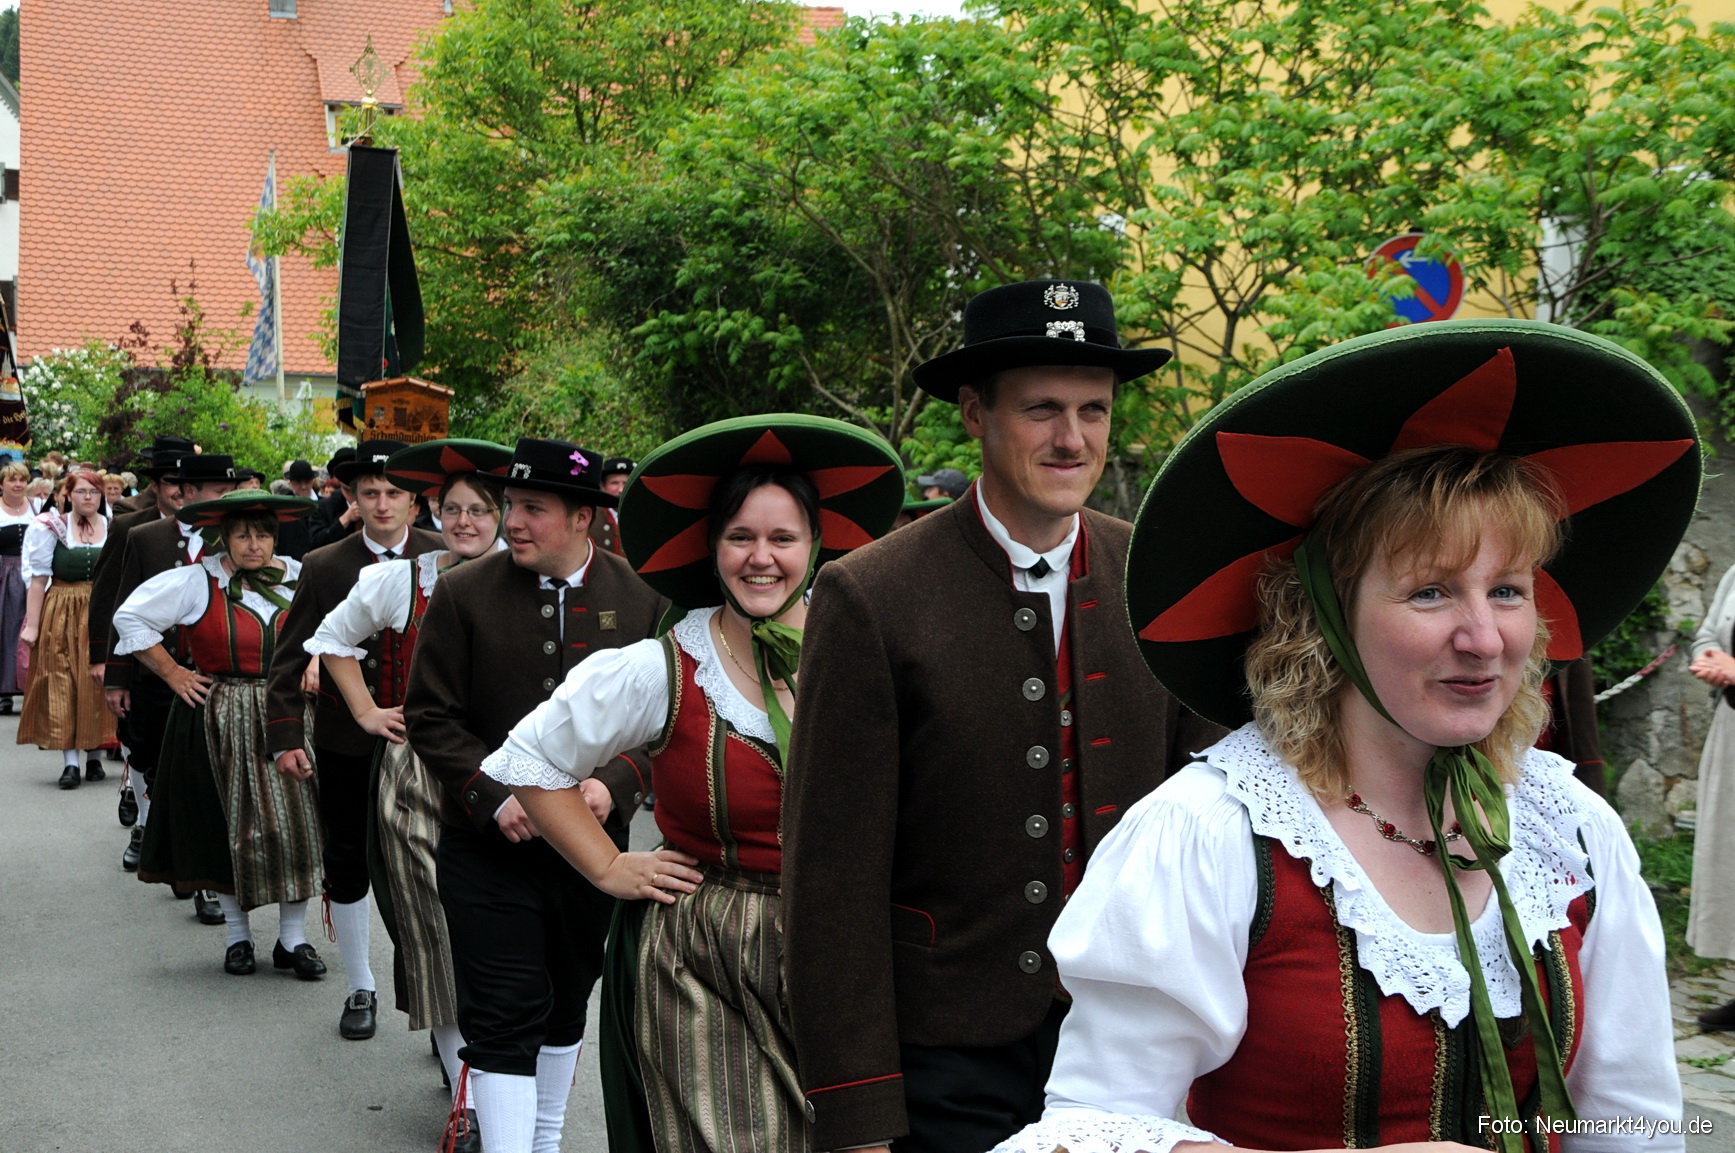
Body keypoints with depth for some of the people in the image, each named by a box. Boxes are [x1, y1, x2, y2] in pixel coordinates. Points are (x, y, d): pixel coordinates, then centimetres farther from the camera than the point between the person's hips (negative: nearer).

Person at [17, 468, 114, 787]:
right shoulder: (52, 528, 1)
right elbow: (39, 579, -2)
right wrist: (32, 625, -8)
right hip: (62, 617, -1)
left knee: (98, 684, 2)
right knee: (62, 685, -5)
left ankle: (95, 757, 11)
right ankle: (69, 762, -7)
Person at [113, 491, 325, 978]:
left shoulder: (299, 580, 3)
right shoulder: (197, 583, -5)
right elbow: (130, 617, -1)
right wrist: (172, 673, -3)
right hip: (222, 722, -2)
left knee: (294, 823, -1)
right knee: (230, 826, 5)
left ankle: (293, 938, 8)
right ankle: (238, 936, 19)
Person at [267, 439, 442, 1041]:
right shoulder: (324, 567, 0)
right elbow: (291, 656, 1)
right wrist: (285, 735, -6)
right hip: (347, 743, 1)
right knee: (346, 870, 10)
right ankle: (360, 990, 26)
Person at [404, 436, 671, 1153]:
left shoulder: (642, 600, -2)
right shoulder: (462, 594, -5)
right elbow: (429, 716, -3)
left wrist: (614, 785, -15)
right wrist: (494, 796, -15)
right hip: (488, 845, -2)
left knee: (566, 1004, 18)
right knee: (503, 1017, -7)